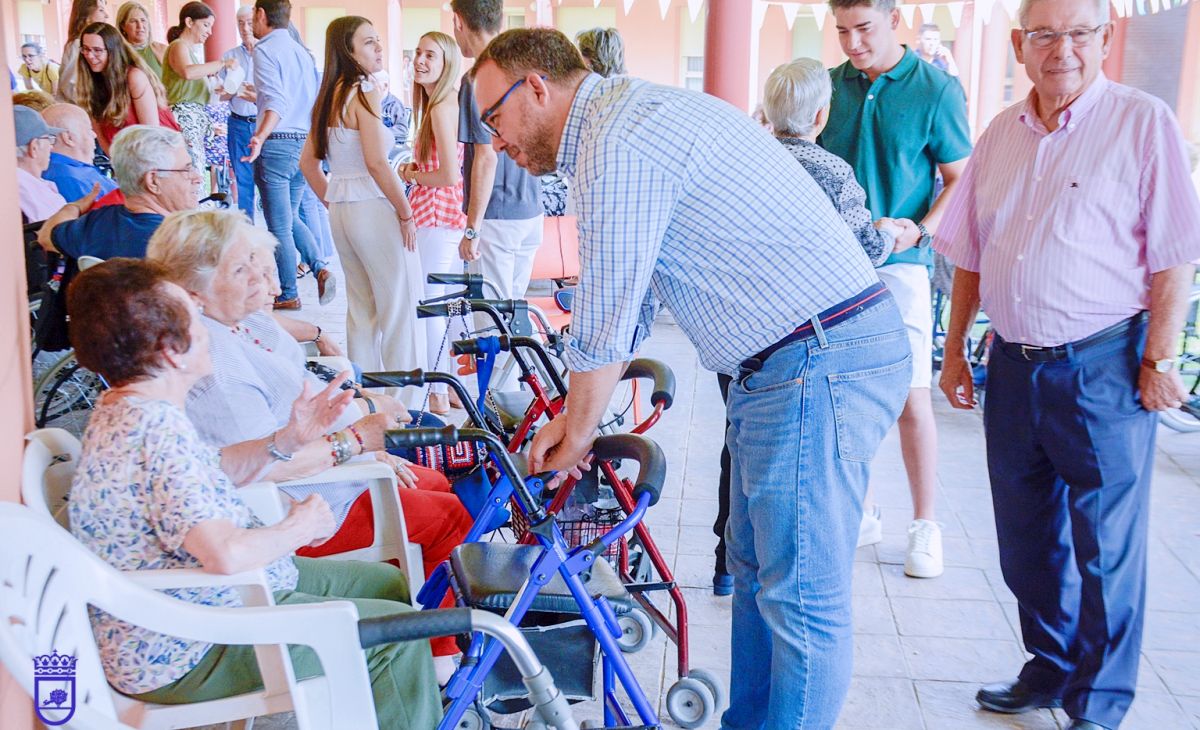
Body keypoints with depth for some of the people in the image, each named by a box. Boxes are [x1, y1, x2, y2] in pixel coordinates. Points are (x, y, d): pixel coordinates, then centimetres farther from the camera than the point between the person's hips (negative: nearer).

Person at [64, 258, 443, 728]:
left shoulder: (121, 410, 6)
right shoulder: (158, 432, -28)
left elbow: (212, 476, 20)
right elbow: (228, 554, -37)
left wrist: (288, 437, 9)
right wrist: (299, 527, -18)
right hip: (186, 655, -11)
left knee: (391, 583, 16)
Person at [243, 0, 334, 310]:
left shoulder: (265, 50, -9)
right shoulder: (302, 52, 13)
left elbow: (277, 102, -23)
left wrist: (261, 137, -37)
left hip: (277, 144, -7)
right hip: (304, 144, 7)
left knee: (279, 225, 2)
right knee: (290, 216, 20)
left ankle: (289, 296, 9)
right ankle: (319, 268, 0)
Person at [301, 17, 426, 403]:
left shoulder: (329, 96, 13)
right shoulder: (364, 93, -12)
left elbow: (307, 161, 17)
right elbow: (377, 163, -20)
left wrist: (332, 201, 19)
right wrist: (406, 213, -13)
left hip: (341, 213, 9)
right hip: (375, 210, -9)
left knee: (361, 309, 18)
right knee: (402, 307, -2)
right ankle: (406, 399, 1)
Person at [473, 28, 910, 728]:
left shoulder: (618, 145, -16)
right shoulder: (635, 113, 18)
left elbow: (605, 324, -12)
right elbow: (630, 303, 21)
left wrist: (578, 432, 5)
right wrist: (574, 419, 21)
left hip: (820, 362, -11)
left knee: (802, 597, -2)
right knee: (755, 568, 20)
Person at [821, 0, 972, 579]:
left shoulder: (936, 89, -2)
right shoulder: (829, 86, 9)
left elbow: (961, 181, -1)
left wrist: (917, 230, -15)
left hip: (897, 263, -4)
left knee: (910, 396, -4)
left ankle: (925, 526, 9)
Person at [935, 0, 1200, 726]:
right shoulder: (1001, 134, 9)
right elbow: (971, 256, 14)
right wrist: (956, 350, 12)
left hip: (1103, 366, -5)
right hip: (1014, 362, 6)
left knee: (1105, 545, 4)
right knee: (1027, 535, 16)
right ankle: (1053, 668, 36)